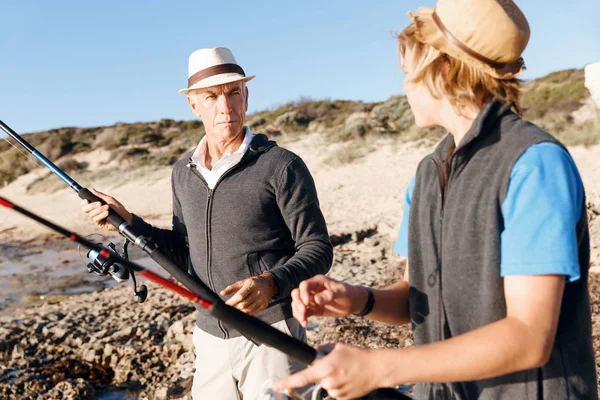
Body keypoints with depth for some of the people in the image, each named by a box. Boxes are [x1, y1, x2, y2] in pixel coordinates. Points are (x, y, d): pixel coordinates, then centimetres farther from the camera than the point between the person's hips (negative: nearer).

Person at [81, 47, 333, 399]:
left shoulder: (281, 166, -12)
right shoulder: (183, 173, 6)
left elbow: (318, 250, -10)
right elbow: (185, 252, 14)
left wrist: (270, 284, -27)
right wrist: (129, 223, 2)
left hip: (271, 334, -5)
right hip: (209, 338, 5)